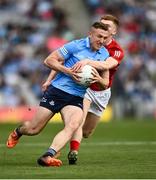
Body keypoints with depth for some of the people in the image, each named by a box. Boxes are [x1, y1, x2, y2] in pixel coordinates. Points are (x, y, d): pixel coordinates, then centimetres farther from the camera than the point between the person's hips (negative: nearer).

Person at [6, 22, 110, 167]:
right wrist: (67, 71, -20)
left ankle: (47, 157, -35)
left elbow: (105, 84, 13)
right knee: (33, 129, 3)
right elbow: (49, 60, -7)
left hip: (76, 99, 3)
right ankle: (17, 132, 38)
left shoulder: (105, 54, 6)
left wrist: (99, 80, -11)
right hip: (57, 91, -3)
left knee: (73, 126, -28)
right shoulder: (76, 46, -8)